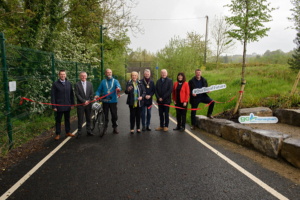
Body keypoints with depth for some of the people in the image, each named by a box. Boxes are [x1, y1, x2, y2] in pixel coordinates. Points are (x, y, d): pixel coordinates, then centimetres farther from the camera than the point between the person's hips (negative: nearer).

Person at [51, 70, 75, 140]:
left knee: (67, 119, 14)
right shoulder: (55, 84, -4)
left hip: (67, 105, 3)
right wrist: (54, 106, -9)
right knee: (58, 120, 7)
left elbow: (71, 94, 9)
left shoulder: (69, 83, 6)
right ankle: (58, 134, 18)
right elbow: (53, 95, -5)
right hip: (59, 106, -3)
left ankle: (68, 132, 27)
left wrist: (73, 103, 6)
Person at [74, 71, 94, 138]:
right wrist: (84, 101, -14)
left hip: (88, 104, 3)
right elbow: (77, 95, -8)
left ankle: (89, 131, 22)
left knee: (88, 119, 10)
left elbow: (92, 94, 5)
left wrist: (88, 101, -8)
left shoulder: (90, 84, 8)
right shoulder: (77, 84, -1)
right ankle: (79, 132, 13)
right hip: (80, 105, -3)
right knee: (80, 120, 3)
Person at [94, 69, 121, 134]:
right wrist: (97, 95, -13)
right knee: (105, 115, 7)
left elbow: (119, 87, -13)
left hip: (113, 101, -1)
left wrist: (118, 88, -37)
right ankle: (105, 128, 20)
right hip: (105, 101, 1)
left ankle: (115, 128, 18)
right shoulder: (103, 82, 9)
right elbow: (99, 90, 7)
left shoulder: (115, 81, 5)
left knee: (114, 115, 4)